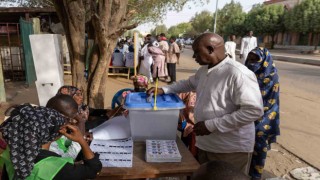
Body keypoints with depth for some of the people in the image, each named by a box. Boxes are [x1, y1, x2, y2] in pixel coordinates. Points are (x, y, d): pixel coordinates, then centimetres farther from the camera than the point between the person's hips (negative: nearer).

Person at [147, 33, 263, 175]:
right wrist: (164, 90, 10)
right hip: (205, 144, 8)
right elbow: (189, 83, 24)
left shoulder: (238, 74, -23)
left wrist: (211, 125, -24)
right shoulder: (204, 70, 6)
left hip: (231, 150, -8)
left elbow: (254, 111, -25)